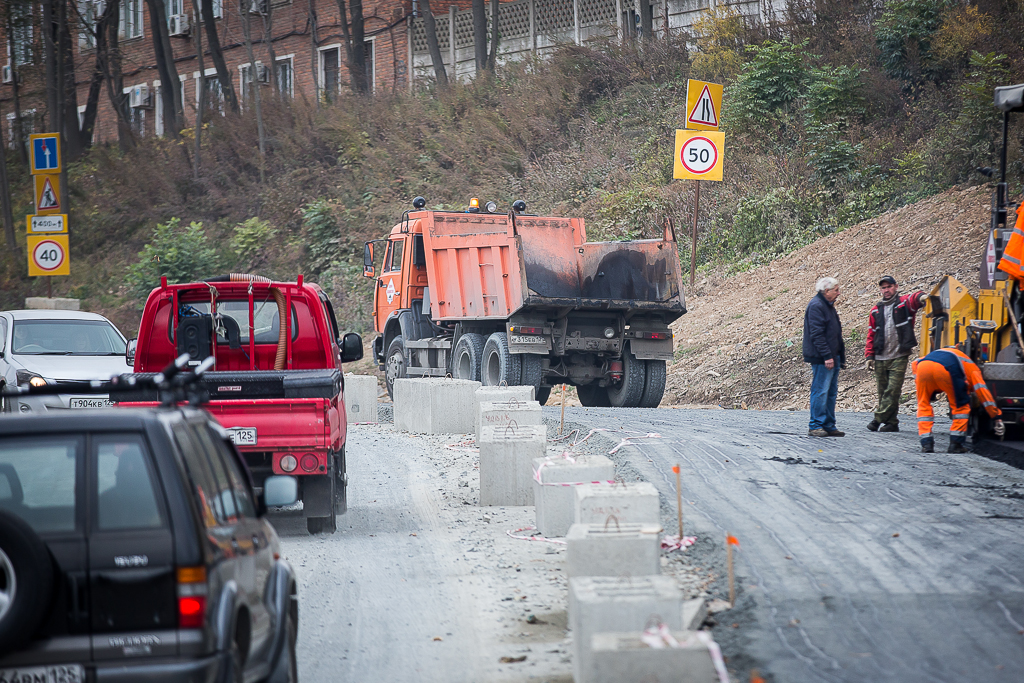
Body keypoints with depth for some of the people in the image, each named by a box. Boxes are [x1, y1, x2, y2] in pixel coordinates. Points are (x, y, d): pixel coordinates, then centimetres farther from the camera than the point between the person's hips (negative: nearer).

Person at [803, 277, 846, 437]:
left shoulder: (828, 306, 19)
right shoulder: (816, 306, -13)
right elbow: (817, 334, -19)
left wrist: (839, 356, 20)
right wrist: (827, 356, -22)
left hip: (832, 357, 10)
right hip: (822, 358, -10)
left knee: (831, 392, 11)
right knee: (820, 391, -8)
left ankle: (829, 426, 16)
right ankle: (815, 426, -4)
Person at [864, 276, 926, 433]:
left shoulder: (904, 303, 2)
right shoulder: (876, 310, 14)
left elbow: (913, 299, -22)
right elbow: (871, 334, 15)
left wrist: (921, 297, -47)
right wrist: (869, 355, 8)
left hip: (899, 357, -4)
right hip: (880, 358, 4)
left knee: (893, 390, -10)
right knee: (883, 391, 6)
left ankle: (878, 419, -7)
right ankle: (891, 423, 14)